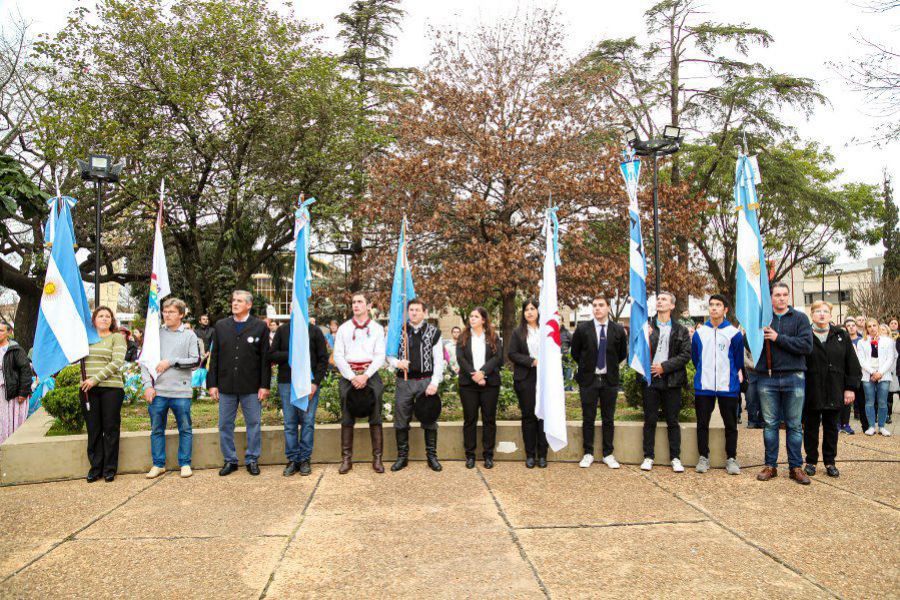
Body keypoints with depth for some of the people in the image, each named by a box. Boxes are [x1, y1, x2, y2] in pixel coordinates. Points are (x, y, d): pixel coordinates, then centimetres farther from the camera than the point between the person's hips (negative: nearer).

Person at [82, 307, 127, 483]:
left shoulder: (117, 337, 2)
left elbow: (117, 362, -9)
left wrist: (96, 379, -14)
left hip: (111, 388, -3)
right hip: (88, 390, 3)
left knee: (110, 429, 2)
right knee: (93, 430, 7)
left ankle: (110, 469, 11)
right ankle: (95, 467, 17)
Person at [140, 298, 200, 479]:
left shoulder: (189, 335, 2)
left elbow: (196, 361, -4)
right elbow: (143, 360, 6)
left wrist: (171, 362, -11)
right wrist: (148, 385, -3)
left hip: (181, 391, -2)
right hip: (157, 391, 2)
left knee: (185, 429, 6)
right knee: (157, 429, 10)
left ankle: (185, 464, 18)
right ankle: (158, 464, 22)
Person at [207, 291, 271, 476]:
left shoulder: (260, 327, 0)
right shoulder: (220, 326, 8)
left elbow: (265, 358, -2)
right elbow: (214, 357, 8)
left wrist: (264, 385, -7)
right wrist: (212, 384, 2)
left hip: (251, 387, -2)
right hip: (226, 386, 3)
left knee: (254, 424, 4)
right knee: (225, 425, 8)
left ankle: (252, 460, 17)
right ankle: (230, 460, 21)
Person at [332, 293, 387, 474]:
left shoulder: (377, 328, 9)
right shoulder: (343, 328, 11)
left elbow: (380, 355, 1)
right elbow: (338, 355, 3)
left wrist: (365, 376, -11)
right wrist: (352, 377, -8)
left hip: (370, 374, -1)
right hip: (348, 375, 1)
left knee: (375, 418, -3)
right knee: (347, 419, 1)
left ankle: (377, 458, 2)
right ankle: (346, 459, 6)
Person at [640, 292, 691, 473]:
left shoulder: (680, 330, 6)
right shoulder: (647, 327, 7)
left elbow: (686, 354, -2)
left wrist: (665, 366, -11)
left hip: (672, 380, 0)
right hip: (650, 379, 0)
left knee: (673, 422, 6)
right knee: (650, 420, 5)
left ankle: (675, 458, 14)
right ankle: (648, 456, 13)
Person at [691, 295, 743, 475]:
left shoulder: (734, 333, -2)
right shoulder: (699, 332, 4)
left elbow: (739, 360, 8)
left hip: (728, 386, -1)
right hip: (703, 386, 2)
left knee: (731, 424, 6)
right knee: (702, 424, 6)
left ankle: (731, 458, 16)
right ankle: (703, 457, 16)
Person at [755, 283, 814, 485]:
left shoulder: (799, 318, 3)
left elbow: (807, 345, -10)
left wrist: (778, 338, -14)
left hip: (794, 377, -1)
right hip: (767, 378, 1)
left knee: (795, 425, 7)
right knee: (770, 423, 8)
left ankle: (795, 466, 17)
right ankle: (770, 465, 17)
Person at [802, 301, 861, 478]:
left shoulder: (842, 336, 6)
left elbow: (852, 365, 6)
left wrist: (850, 388, 0)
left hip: (835, 393, 2)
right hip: (811, 393, -2)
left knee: (831, 428, 11)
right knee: (811, 428, 8)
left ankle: (830, 462, 23)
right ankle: (811, 461, 20)